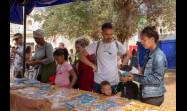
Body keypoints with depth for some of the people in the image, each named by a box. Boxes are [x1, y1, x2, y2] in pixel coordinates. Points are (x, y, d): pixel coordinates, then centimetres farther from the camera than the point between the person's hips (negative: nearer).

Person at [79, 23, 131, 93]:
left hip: (114, 82, 1)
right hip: (99, 82, 0)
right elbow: (82, 56, -1)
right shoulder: (96, 45, -3)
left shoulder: (117, 44, 1)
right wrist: (92, 65, -7)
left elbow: (128, 54, 15)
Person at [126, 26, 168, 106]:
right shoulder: (148, 54, 8)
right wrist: (133, 75, -2)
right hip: (145, 94, 8)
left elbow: (156, 79, -22)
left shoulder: (159, 56, -18)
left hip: (154, 97, -8)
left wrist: (135, 77, -20)